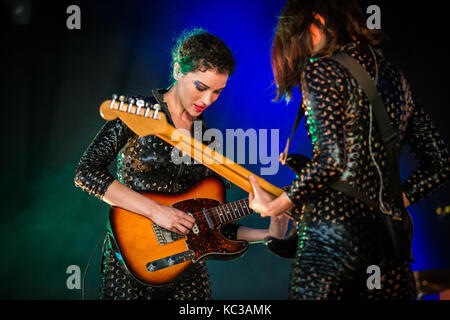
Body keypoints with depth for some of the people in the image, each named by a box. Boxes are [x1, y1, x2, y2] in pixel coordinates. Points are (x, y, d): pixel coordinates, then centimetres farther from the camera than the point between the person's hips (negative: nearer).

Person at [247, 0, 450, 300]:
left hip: (333, 233, -7)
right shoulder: (393, 75, 16)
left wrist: (276, 206, -7)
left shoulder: (321, 70, -5)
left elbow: (331, 159, -18)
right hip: (390, 235, 7)